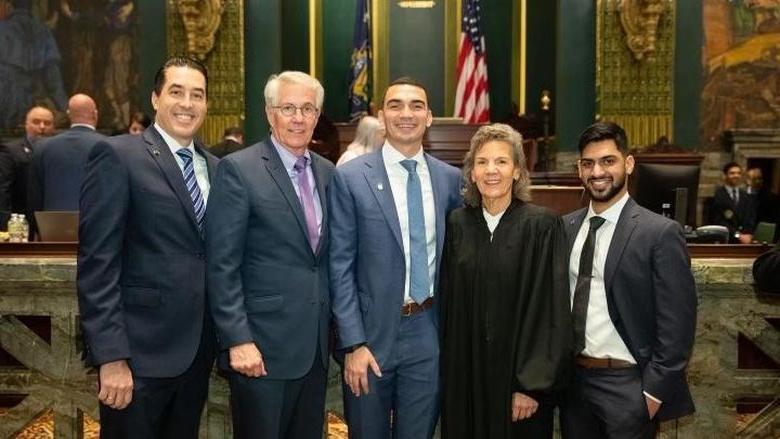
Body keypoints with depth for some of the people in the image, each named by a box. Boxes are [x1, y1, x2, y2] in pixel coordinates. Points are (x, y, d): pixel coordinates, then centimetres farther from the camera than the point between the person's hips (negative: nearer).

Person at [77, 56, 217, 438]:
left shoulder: (215, 166, 11)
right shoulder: (117, 155, -8)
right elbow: (97, 263, -14)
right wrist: (111, 356, -18)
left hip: (199, 349, 6)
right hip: (141, 351, -6)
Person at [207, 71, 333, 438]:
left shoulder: (327, 172, 10)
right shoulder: (238, 170, -9)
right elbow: (222, 266, -12)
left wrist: (333, 330, 10)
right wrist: (238, 340, -16)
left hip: (316, 345, 6)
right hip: (262, 346, -6)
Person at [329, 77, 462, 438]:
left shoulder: (450, 178, 4)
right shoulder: (350, 178, -8)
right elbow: (341, 266, -8)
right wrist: (353, 344, -12)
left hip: (428, 334, 3)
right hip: (372, 332, -3)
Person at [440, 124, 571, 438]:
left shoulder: (543, 226, -9)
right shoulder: (457, 223, 1)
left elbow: (552, 312, -11)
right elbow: (447, 303, 6)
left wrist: (532, 386, -13)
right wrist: (447, 373, 5)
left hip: (519, 375, -3)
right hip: (464, 376, 3)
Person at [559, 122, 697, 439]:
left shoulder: (661, 233, -11)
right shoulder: (565, 227, 5)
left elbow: (677, 326, -11)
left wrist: (654, 392, -12)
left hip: (627, 385, -4)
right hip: (573, 380, 5)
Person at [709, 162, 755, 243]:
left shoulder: (746, 196, 15)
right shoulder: (717, 195, -4)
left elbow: (751, 218, 10)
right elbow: (718, 221, -9)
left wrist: (748, 234, -7)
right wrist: (738, 235, -13)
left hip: (745, 239, 4)